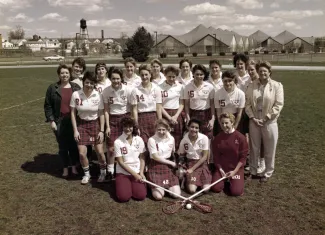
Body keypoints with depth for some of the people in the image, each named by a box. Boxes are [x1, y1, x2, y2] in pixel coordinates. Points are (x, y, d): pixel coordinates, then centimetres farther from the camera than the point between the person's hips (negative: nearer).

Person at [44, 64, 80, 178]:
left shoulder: (76, 87, 3)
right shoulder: (52, 88, 0)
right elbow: (48, 106, 1)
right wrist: (51, 120, -6)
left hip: (73, 121, 0)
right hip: (59, 121, 0)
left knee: (73, 144, 6)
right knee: (63, 146, 8)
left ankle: (74, 166, 22)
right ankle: (65, 168, 22)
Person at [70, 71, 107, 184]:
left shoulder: (98, 95, -13)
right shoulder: (75, 94, -13)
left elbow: (101, 113, -5)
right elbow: (73, 113, -4)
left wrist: (101, 130, -7)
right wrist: (75, 130, -7)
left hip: (95, 124, 0)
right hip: (81, 124, 0)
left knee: (99, 151, 0)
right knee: (82, 153, -2)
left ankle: (103, 171, 29)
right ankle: (86, 174, 25)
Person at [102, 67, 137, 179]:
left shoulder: (129, 90, -13)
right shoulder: (106, 91, -8)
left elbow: (134, 109, -6)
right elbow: (106, 110, -1)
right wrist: (107, 126, -4)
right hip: (112, 119, 1)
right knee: (110, 148, 4)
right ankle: (110, 171, 24)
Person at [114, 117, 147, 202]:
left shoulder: (139, 140, -3)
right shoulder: (118, 142, -10)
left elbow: (142, 158, 3)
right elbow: (121, 162, -10)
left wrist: (141, 173, -11)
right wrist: (134, 174, -13)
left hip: (137, 172, 2)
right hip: (122, 172, -1)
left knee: (141, 196, -17)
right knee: (123, 197, -20)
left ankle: (134, 184, 15)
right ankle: (122, 184, 13)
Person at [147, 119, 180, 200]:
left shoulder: (171, 139, 2)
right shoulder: (152, 140, -12)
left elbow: (173, 153, 11)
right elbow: (156, 157, -11)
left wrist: (176, 164, -4)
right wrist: (171, 163, -7)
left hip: (169, 167, 4)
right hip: (156, 167, -4)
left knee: (176, 194, -9)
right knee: (158, 196, -13)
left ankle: (166, 186, 24)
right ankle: (153, 186, 21)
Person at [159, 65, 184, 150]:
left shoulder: (180, 87, 6)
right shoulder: (160, 87, -5)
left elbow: (182, 103, 7)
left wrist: (176, 116, -7)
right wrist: (169, 117, -10)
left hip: (177, 115, 3)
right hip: (165, 115, -3)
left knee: (177, 139, 3)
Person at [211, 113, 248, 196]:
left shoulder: (240, 137, -11)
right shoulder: (217, 138, -2)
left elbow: (243, 157, -8)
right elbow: (216, 156, 2)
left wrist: (234, 171, -12)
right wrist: (220, 170, -8)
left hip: (236, 168, -2)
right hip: (221, 168, 2)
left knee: (236, 191, -16)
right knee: (215, 188, -12)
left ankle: (232, 180, 18)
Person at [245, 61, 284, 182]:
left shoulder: (277, 85, -4)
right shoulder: (252, 85, 3)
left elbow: (279, 105, -9)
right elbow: (247, 103, 1)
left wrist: (265, 118, -13)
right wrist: (253, 118, -10)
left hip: (269, 122, -2)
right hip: (254, 121, 2)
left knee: (269, 150, 9)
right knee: (254, 148, 14)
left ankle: (267, 173, 26)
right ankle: (253, 171, 29)